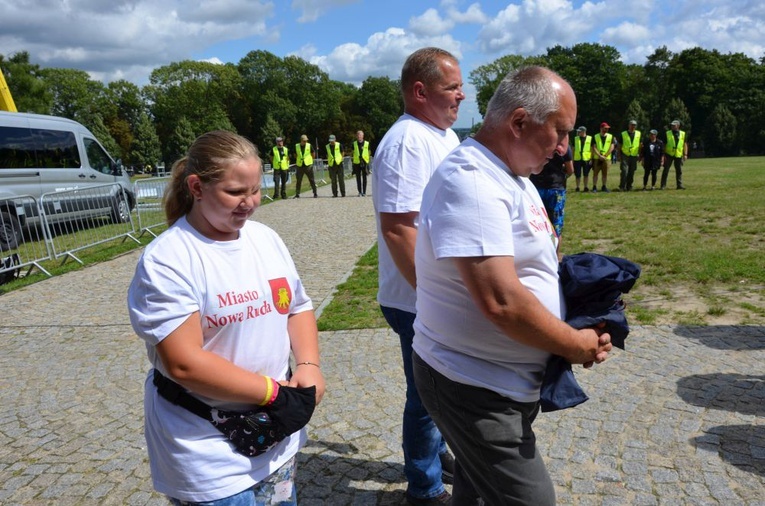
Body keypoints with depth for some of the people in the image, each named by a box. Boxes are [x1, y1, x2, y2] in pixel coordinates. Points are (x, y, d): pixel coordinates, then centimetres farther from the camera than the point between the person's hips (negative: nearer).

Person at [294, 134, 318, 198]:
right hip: (299, 166, 1)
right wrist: (299, 160, 14)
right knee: (298, 181, 3)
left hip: (308, 165, -1)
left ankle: (315, 193, 9)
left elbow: (313, 154, 12)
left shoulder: (309, 145, -1)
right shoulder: (296, 146, 2)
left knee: (311, 180, 1)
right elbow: (295, 155, 16)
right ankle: (297, 194, 11)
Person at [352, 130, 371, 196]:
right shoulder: (354, 144, 6)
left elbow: (369, 152, 9)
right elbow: (353, 153, 13)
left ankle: (364, 192, 9)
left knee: (364, 178, 3)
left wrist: (367, 160, 3)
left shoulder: (367, 143, 3)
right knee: (358, 178, 3)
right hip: (357, 163, 1)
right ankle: (360, 192, 10)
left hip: (364, 162, -1)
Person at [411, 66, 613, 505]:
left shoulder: (514, 176, 9)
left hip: (506, 382, 9)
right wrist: (577, 346, -14)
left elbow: (530, 263, 15)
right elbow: (502, 302, -31)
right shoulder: (471, 181, -23)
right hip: (473, 389, -9)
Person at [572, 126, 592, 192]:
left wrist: (591, 159, -2)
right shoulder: (575, 138, 7)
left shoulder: (590, 138, 2)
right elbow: (573, 149, 10)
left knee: (586, 174, 5)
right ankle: (577, 187, 12)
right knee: (577, 174, 3)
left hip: (586, 159, -1)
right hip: (577, 159, 1)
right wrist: (572, 159, 6)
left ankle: (586, 187, 15)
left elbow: (592, 149, 4)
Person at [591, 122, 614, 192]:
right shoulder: (595, 136, 3)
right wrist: (600, 156, -14)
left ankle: (604, 187, 11)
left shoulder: (610, 136, 7)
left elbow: (612, 147, 0)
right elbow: (594, 148, -4)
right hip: (597, 158, -1)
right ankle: (594, 187, 3)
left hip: (606, 158, 1)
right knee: (595, 173, -1)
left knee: (605, 173, 4)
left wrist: (605, 156, -11)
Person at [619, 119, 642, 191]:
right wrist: (619, 156, 0)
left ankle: (629, 187, 16)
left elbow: (640, 145, 17)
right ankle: (622, 187, -7)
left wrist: (639, 154, 9)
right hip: (625, 156, -3)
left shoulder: (638, 134, 10)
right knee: (624, 171, -13)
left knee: (631, 173, 6)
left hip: (634, 156, 3)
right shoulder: (623, 134, 2)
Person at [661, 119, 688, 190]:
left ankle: (679, 185, 13)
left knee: (679, 170, 6)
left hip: (679, 155, 2)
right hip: (669, 154, -2)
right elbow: (664, 145, 2)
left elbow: (685, 144, 8)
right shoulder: (667, 133, 2)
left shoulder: (683, 134, 7)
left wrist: (685, 154, 0)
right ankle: (663, 185, 3)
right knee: (666, 170, -2)